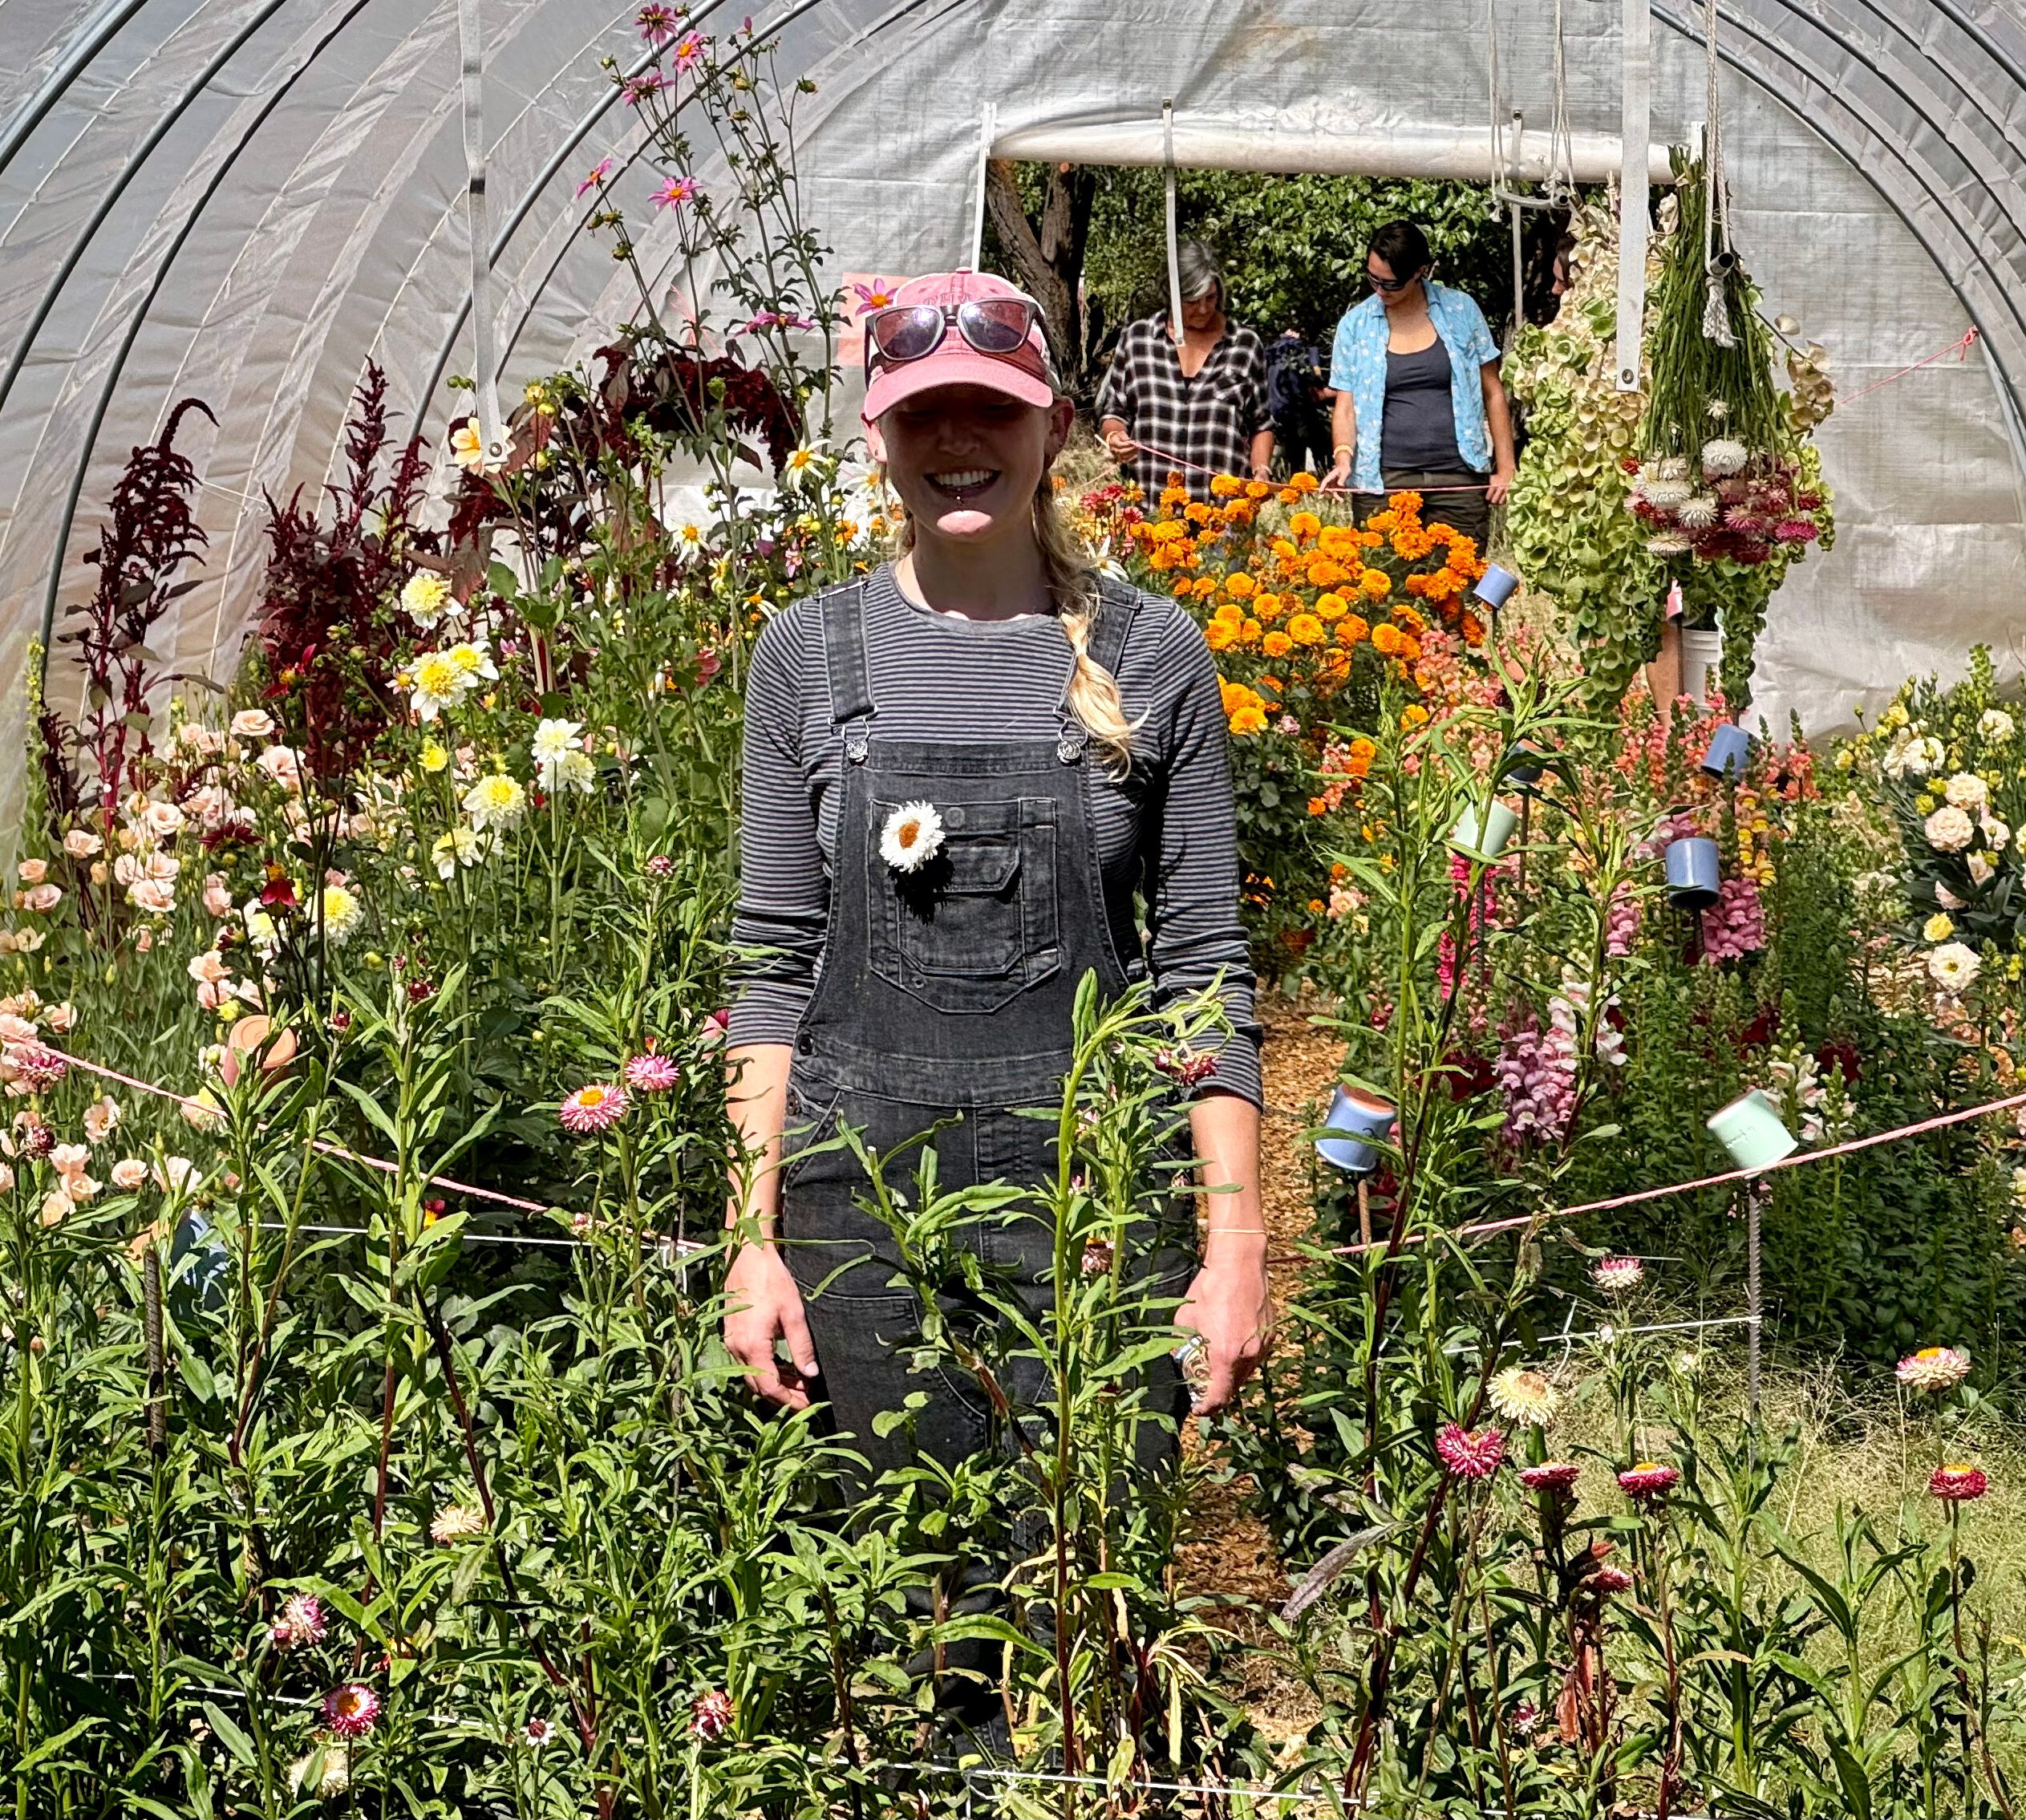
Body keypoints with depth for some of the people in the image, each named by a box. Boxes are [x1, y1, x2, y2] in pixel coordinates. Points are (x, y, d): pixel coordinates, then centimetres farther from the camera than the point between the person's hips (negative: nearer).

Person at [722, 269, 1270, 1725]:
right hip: (862, 1200, 1)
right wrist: (755, 1236, 0)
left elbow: (1205, 969, 3)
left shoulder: (1153, 658, 3)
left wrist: (1236, 1247, -2)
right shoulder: (811, 655, 6)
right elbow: (774, 963, 7)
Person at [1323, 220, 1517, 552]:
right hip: (1384, 481, 0)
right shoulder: (1356, 324, 5)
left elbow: (1493, 392, 8)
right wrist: (1344, 457, -14)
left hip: (1459, 475, 0)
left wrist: (1506, 468, 3)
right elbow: (1345, 404, 5)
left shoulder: (1460, 310, 4)